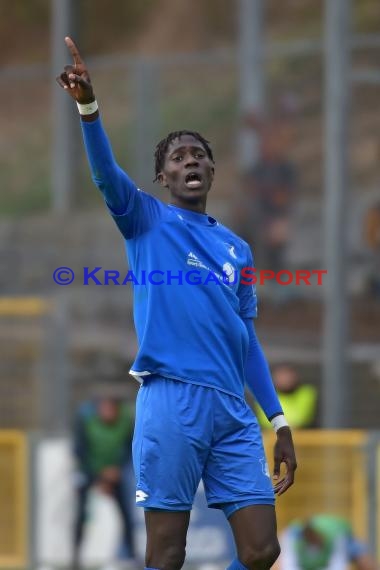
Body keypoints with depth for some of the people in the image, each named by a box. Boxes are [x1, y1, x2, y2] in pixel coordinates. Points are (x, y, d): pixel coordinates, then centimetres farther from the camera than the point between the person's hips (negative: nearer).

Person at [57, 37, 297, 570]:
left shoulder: (236, 247, 22)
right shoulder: (147, 220, 9)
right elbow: (108, 175, -11)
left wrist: (279, 419, 15)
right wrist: (89, 107, -29)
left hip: (233, 409, 5)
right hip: (171, 400, -5)